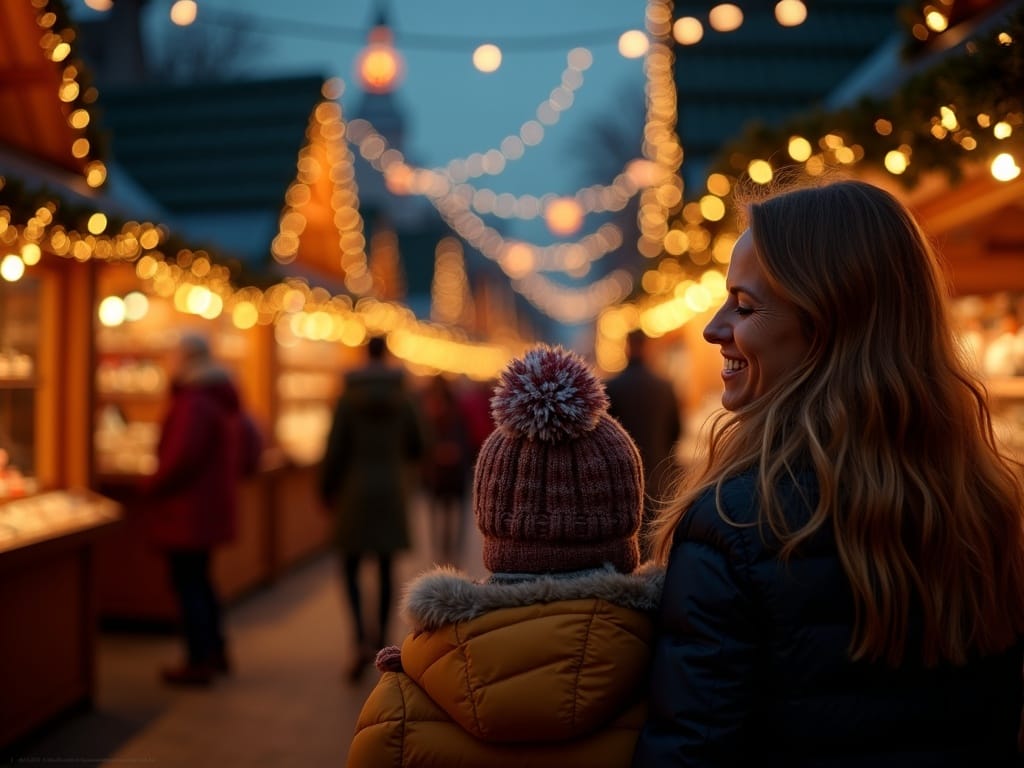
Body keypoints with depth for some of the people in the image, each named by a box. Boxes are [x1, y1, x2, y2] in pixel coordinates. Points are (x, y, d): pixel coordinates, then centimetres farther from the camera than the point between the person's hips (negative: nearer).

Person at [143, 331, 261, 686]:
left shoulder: (194, 403, -20)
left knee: (187, 584, 0)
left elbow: (181, 456, -26)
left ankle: (198, 663, 7)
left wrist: (151, 485, -10)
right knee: (199, 580, 21)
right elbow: (242, 456, 17)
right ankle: (216, 651, 29)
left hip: (188, 510, -10)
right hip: (211, 506, 10)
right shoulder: (223, 400, 11)